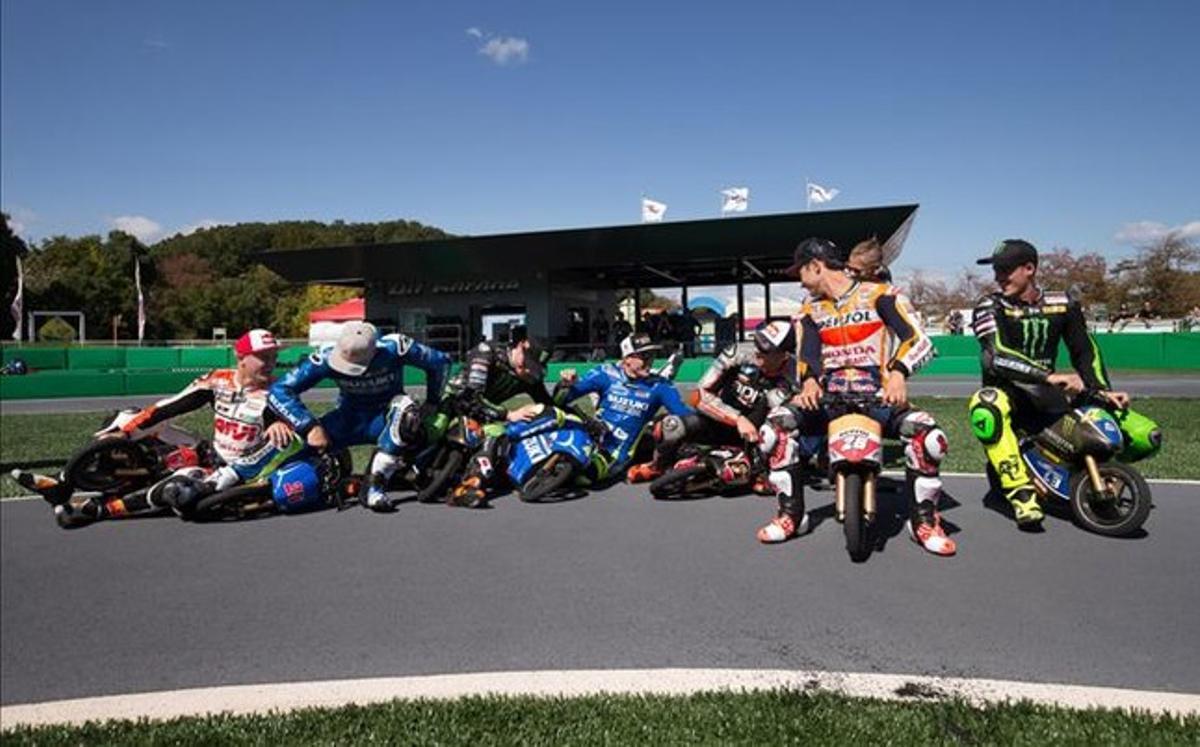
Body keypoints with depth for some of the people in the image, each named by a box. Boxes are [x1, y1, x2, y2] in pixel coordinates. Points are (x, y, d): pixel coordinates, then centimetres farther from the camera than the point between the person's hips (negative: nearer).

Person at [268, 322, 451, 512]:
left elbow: (441, 361, -12)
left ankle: (376, 485, -31)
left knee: (407, 409, -37)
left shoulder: (394, 348, -26)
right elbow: (280, 390, -24)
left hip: (386, 419, -1)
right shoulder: (327, 357, -23)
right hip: (350, 419, 2)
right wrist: (310, 427, -32)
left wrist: (431, 404, -7)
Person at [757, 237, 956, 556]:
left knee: (928, 435, -30)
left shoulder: (879, 295, 2)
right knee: (778, 423, -23)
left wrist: (898, 375, -27)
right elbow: (807, 354, 2)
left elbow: (917, 338, -8)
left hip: (878, 396, -3)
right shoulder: (810, 311, 16)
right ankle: (791, 514, -13)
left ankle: (923, 520, -8)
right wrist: (809, 382, -22)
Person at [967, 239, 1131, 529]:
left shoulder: (1063, 303, 6)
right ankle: (1021, 492, -34)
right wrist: (1049, 377, -33)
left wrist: (1102, 389, -2)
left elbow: (1085, 350, 14)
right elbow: (996, 357, -23)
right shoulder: (989, 307, -8)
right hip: (1007, 390, -4)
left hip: (1047, 395, 4)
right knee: (985, 406, -42)